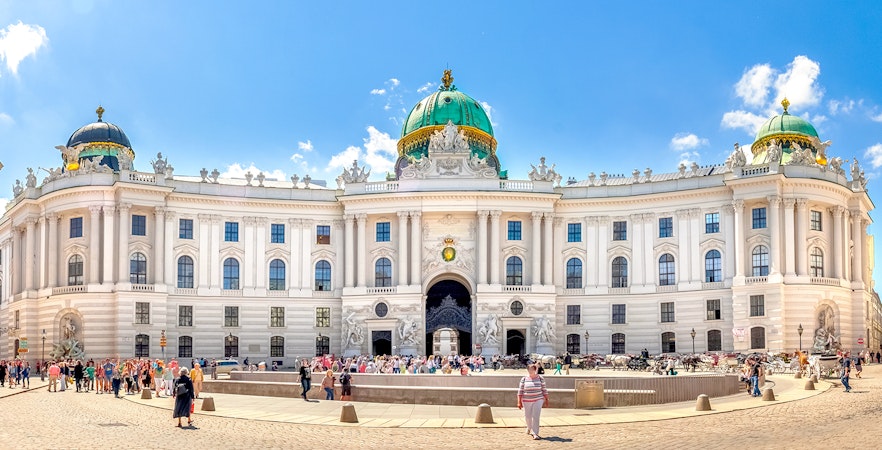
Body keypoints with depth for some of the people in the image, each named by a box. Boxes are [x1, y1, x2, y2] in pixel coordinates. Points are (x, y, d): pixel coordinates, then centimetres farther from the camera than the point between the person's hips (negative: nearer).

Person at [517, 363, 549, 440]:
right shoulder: (524, 379, 0)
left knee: (535, 417, -11)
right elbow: (520, 391, 0)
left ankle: (535, 434, -7)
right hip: (526, 401, 1)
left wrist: (546, 400, 4)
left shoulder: (540, 379, 0)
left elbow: (544, 390, 5)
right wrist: (519, 402, -5)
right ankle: (529, 428, 41)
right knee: (527, 417, 11)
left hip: (538, 400, -1)